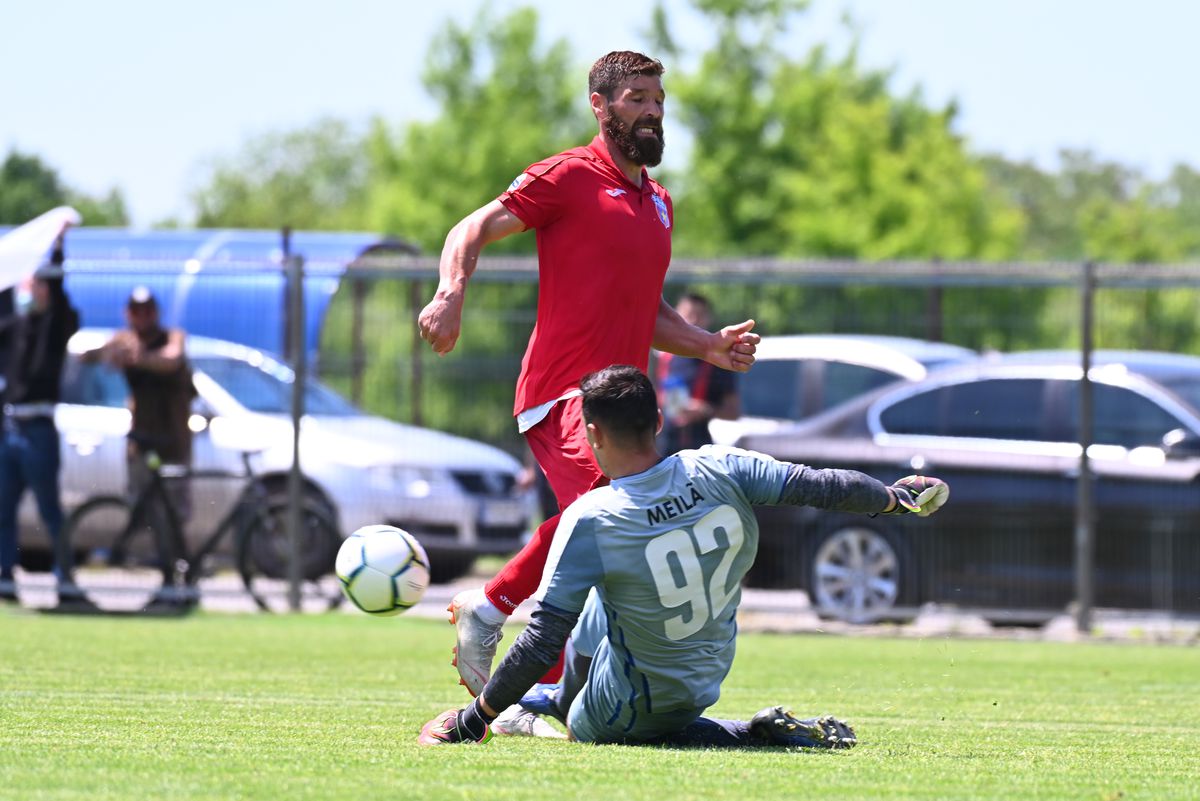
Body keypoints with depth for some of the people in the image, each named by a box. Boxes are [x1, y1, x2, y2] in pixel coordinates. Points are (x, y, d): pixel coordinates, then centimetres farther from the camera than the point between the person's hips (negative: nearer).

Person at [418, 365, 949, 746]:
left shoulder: (589, 522, -27)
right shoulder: (720, 469, -16)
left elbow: (542, 642, -26)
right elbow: (821, 485, -9)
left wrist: (473, 722, -16)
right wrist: (895, 497, 11)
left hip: (625, 713, -6)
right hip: (708, 678, 6)